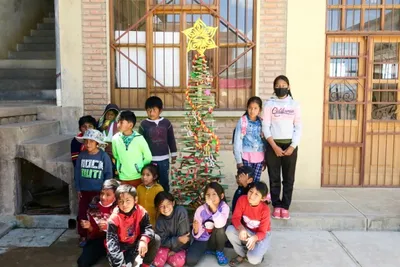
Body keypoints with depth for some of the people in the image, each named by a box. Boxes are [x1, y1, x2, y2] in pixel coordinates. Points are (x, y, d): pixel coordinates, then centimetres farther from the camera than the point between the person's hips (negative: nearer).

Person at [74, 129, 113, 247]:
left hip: (99, 191, -3)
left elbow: (108, 174, -8)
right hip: (84, 190, 3)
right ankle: (83, 236, 26)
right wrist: (77, 188, 3)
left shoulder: (104, 156, -12)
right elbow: (77, 172, 4)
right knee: (82, 214, 10)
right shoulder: (82, 155, -3)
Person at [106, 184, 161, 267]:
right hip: (121, 247, -4)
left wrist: (144, 240, -40)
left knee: (156, 239, -17)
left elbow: (147, 227, -15)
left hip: (136, 243, 5)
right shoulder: (114, 218, -25)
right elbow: (112, 242, -29)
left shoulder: (141, 211, -15)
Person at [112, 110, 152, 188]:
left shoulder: (139, 139, -13)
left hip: (137, 177, -3)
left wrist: (140, 169, 4)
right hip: (123, 178, 3)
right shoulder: (115, 138, -4)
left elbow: (148, 157, -3)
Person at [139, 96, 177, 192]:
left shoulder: (166, 123, -2)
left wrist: (173, 154, 12)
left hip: (164, 159, 1)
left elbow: (171, 140, 7)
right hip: (149, 159, -1)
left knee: (164, 181, 12)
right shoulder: (144, 124, -4)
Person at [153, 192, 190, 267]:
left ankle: (167, 256, 1)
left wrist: (175, 250, -15)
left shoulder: (181, 212, -22)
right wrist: (178, 239, -29)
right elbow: (163, 241, -13)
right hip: (167, 245, 1)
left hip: (181, 246, -1)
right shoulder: (160, 220, -12)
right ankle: (166, 255, 6)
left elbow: (182, 235, -19)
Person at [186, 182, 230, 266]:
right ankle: (207, 250, 4)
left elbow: (220, 224, -37)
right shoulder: (200, 210, -15)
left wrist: (213, 207, -46)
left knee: (219, 227, -30)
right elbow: (197, 235, -9)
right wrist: (196, 230, -32)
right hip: (202, 240, -1)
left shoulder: (224, 207, -16)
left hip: (216, 240, 1)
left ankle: (219, 252, -4)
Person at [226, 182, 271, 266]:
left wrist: (254, 238, -43)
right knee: (230, 230, -27)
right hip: (246, 231, 4)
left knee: (253, 259, -29)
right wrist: (241, 229, -39)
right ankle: (242, 254, -1)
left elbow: (262, 232, -21)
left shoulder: (265, 209, -25)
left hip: (261, 235, -3)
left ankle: (258, 253, 11)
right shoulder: (242, 199, -19)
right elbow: (235, 218, -18)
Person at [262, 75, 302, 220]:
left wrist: (292, 147, -9)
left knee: (289, 178, 5)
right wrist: (275, 147, -12)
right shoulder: (269, 104, 1)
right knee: (274, 178, 5)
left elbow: (298, 128, 2)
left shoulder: (295, 104, 5)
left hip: (290, 145, 1)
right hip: (273, 145, -1)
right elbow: (265, 127, -4)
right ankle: (276, 205, 18)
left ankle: (285, 206, 16)